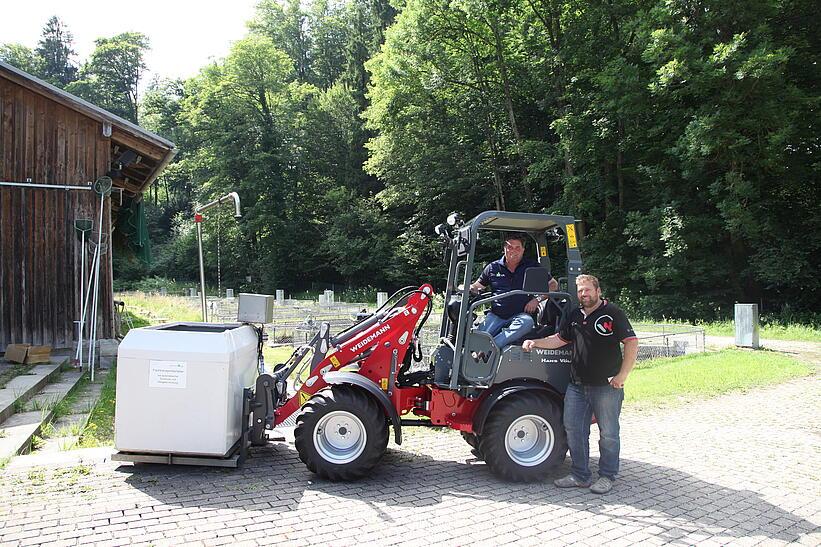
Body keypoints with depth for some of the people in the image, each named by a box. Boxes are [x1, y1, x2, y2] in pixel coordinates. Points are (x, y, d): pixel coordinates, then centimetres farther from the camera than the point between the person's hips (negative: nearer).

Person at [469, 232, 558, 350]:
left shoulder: (532, 266, 9)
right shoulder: (493, 268, 13)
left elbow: (553, 285, 11)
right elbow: (477, 286, 22)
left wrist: (537, 299, -4)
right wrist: (467, 288, -3)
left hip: (520, 314, -2)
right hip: (496, 315, 2)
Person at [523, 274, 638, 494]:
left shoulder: (612, 313, -6)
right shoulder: (575, 316, 13)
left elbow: (631, 343, -10)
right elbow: (559, 339, 20)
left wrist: (622, 375, -15)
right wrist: (535, 342, 4)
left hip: (606, 385, -6)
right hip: (577, 384, 6)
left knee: (608, 433, 5)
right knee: (573, 429, 8)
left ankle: (607, 476, 18)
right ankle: (580, 475, 19)